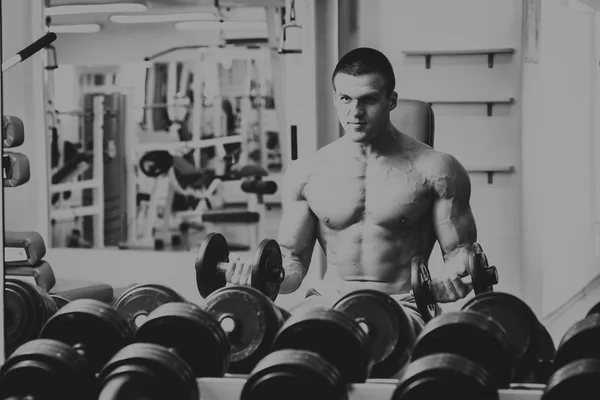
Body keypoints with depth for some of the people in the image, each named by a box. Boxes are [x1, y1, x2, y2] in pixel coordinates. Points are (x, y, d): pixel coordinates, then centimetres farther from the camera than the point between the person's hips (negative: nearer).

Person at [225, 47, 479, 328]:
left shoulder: (434, 170, 0)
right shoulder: (305, 173, 7)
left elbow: (458, 250, 2)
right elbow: (292, 257, 12)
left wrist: (454, 280, -22)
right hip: (327, 301, 3)